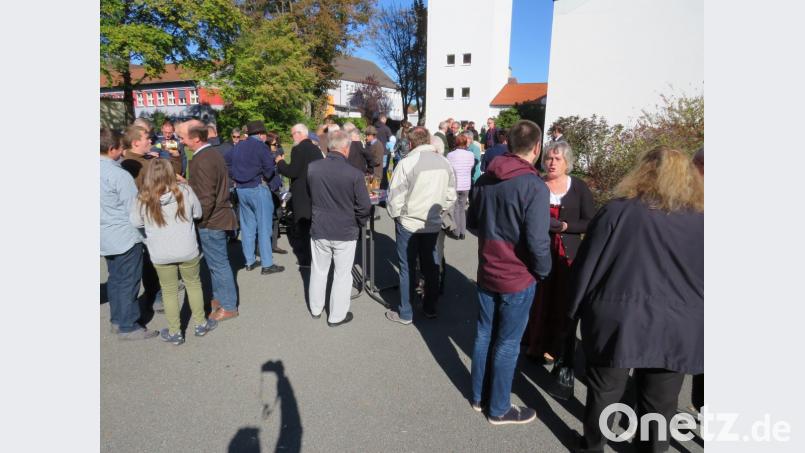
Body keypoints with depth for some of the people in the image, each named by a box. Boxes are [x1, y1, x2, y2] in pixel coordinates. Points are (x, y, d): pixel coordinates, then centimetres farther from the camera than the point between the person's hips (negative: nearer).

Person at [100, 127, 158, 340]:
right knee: (128, 282, 3)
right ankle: (127, 327, 13)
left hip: (106, 237, 8)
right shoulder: (120, 175, -20)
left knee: (115, 279, 19)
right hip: (125, 238, -8)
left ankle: (117, 320, 31)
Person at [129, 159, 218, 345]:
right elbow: (198, 213, 2)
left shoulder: (143, 199, -9)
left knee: (169, 291, 12)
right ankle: (200, 324, 29)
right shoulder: (185, 191, -10)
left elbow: (135, 222, 4)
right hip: (187, 250, 0)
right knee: (193, 284, 17)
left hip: (160, 254, 0)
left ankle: (174, 332, 23)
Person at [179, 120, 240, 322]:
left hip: (211, 221, -9)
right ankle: (219, 297, 34)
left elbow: (206, 198, -23)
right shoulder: (212, 153, 9)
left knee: (218, 264, 2)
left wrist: (198, 220, -14)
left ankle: (228, 306, 15)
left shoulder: (202, 160, -22)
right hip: (217, 216, 10)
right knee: (216, 262, 20)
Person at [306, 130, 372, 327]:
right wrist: (358, 223, 5)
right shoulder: (354, 174, -20)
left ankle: (316, 309, 37)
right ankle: (337, 316, 24)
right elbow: (364, 207, -15)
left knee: (318, 271, 20)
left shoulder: (312, 168, -9)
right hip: (345, 232, -3)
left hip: (319, 229, 4)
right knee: (342, 275, 12)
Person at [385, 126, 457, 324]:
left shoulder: (407, 163, -17)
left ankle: (405, 313, 20)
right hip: (433, 224, 4)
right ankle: (430, 308, 31)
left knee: (407, 268, 7)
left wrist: (395, 216, 3)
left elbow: (395, 198, -14)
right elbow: (451, 196, 5)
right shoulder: (444, 162, -2)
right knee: (430, 265, 17)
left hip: (409, 224, -4)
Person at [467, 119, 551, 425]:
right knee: (507, 344, 9)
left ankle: (479, 397, 36)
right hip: (518, 277, -6)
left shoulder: (485, 179, 0)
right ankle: (499, 409, 27)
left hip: (486, 272, 6)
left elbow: (472, 223, 9)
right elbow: (537, 241, -22)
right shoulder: (535, 186, -20)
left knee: (484, 335, 18)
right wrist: (543, 272, -5)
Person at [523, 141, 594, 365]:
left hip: (567, 254, 0)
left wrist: (564, 226, -15)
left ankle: (557, 347, 22)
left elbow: (590, 222, -1)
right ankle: (536, 344, 21)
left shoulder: (579, 187, 1)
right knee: (538, 298, 3)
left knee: (563, 301, 5)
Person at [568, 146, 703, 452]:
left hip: (618, 321, -2)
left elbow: (586, 266, -8)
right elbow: (701, 280, 6)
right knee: (660, 405, 17)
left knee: (604, 393, 16)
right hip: (678, 330, 2)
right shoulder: (700, 220, 0)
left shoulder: (619, 211, -9)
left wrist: (575, 309, 4)